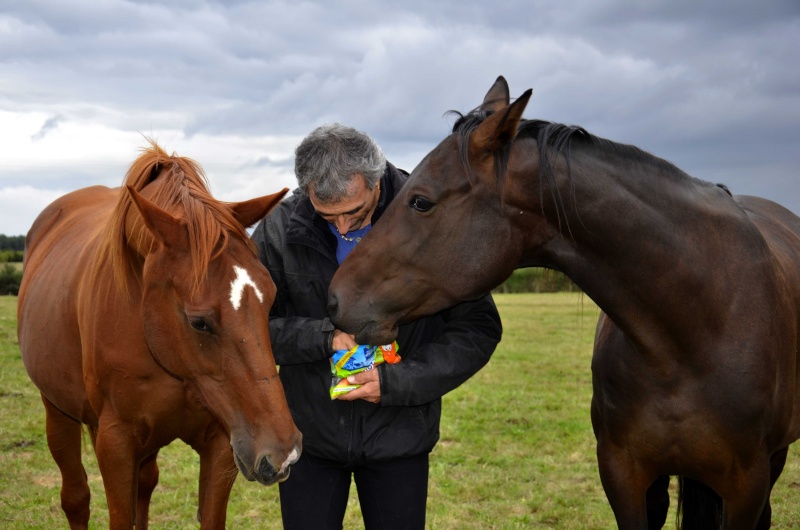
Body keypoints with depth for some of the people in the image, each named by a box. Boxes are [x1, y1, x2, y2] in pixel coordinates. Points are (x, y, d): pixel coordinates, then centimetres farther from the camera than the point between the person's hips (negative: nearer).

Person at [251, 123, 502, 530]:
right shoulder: (280, 229, -9)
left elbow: (478, 329, -9)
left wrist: (397, 382, -21)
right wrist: (322, 337, -20)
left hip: (399, 434, -1)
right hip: (308, 433, 1)